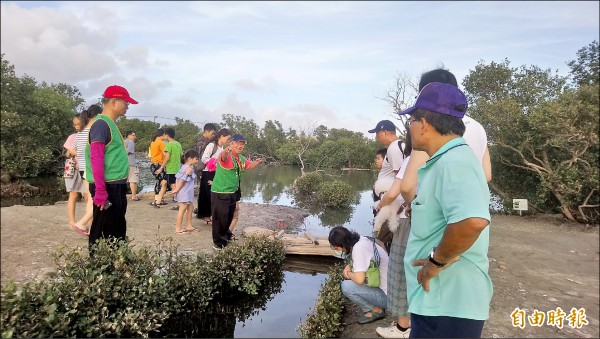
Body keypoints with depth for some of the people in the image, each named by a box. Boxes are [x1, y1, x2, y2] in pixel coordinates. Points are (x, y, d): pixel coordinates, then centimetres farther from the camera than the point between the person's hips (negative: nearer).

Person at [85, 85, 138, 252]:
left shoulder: (111, 124, 16)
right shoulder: (101, 124, -13)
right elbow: (96, 159, -20)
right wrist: (100, 191, -24)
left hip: (117, 186, 10)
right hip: (107, 187, -10)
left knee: (118, 229, 18)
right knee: (103, 231, -1)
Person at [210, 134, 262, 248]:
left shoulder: (242, 159, 7)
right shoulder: (227, 156, -20)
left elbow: (250, 165, 20)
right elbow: (223, 157, -42)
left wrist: (256, 163, -5)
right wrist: (226, 151, -66)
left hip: (232, 193, 9)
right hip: (220, 193, -9)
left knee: (229, 217, 24)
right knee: (220, 218, 0)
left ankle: (226, 235, 45)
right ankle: (219, 243, 13)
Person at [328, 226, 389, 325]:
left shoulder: (359, 248, -25)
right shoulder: (361, 240, 2)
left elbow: (359, 279, -31)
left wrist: (348, 274, -10)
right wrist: (349, 267, -2)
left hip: (385, 295, -9)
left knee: (346, 286, -18)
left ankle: (376, 310, -1)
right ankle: (377, 305, 13)